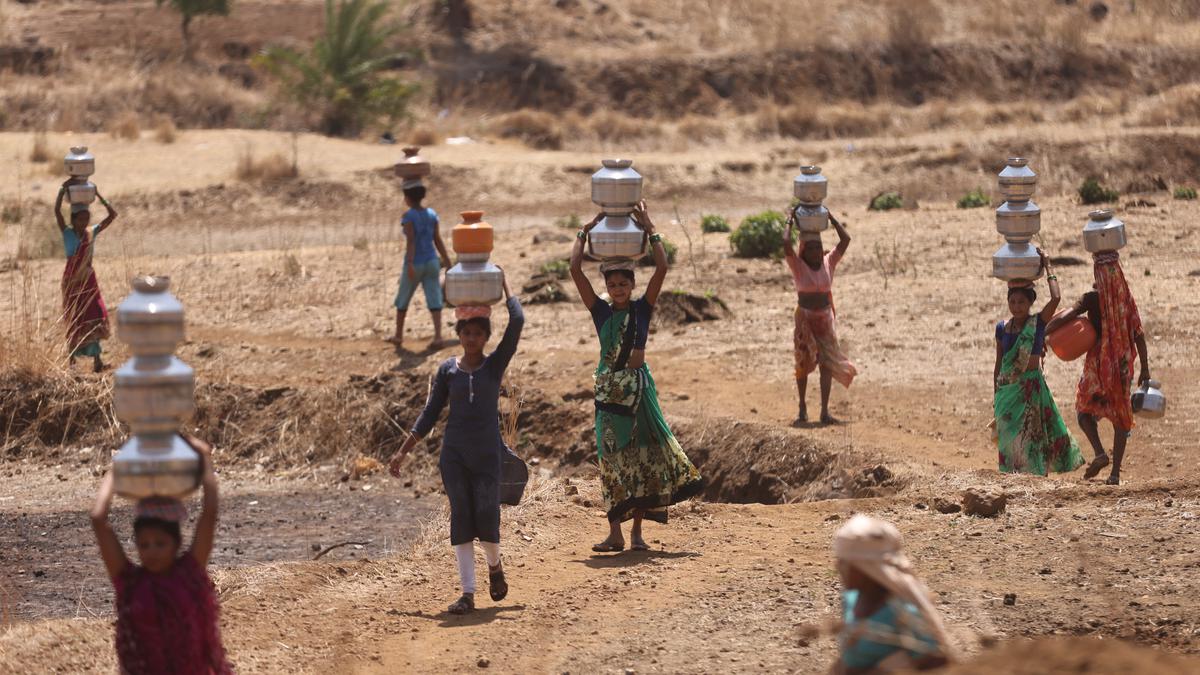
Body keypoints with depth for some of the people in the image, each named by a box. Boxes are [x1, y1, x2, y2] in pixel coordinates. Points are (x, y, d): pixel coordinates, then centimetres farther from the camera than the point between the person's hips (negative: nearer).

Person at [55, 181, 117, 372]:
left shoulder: (93, 232, 1)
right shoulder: (67, 232, -5)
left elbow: (113, 214, -2)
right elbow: (57, 210, -17)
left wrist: (98, 195, -4)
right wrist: (63, 188, -17)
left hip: (89, 278, 2)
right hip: (71, 279, -2)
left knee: (95, 314, -11)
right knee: (74, 317, 7)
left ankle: (96, 357, -12)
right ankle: (72, 354, 22)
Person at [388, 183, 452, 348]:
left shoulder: (409, 216, -12)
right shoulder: (431, 214, 4)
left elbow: (410, 241, -20)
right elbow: (437, 240, 6)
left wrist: (410, 264, -26)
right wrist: (447, 260, 13)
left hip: (415, 264, -4)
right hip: (431, 262, 4)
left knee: (402, 301, 15)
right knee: (434, 300, -1)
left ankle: (398, 335, 26)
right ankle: (438, 336, -14)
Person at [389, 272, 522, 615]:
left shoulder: (495, 364, 0)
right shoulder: (447, 370, 5)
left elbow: (517, 322, -10)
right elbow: (429, 415, 8)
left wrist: (503, 284, 0)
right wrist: (403, 452, 4)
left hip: (487, 454, -1)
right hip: (454, 454, 2)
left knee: (487, 516, -8)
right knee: (461, 518, -2)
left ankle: (494, 565, 24)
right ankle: (467, 593, -1)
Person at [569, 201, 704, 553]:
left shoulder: (642, 308, 2)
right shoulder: (601, 311, 3)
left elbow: (662, 267, -8)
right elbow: (575, 269, -4)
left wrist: (649, 228, -7)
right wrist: (585, 232, 1)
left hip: (638, 385, 0)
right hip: (609, 388, 0)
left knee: (645, 454, -1)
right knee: (613, 458, -1)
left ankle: (637, 531, 6)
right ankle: (615, 533, 0)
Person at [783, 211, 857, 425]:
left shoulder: (828, 262, 1)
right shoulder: (798, 266, -7)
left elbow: (845, 240, -4)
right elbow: (787, 247, -24)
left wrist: (831, 219, -1)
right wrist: (790, 224, -13)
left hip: (825, 319, 2)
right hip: (804, 320, -2)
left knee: (827, 363, -4)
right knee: (803, 364, 5)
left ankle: (825, 412, -4)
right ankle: (802, 409, 18)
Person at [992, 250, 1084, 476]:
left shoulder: (1038, 323, -5)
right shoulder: (1002, 328, 6)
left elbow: (1056, 298, -21)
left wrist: (1048, 267, -13)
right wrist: (995, 396, 15)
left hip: (1031, 387, -4)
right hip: (1007, 388, 4)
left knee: (1030, 435, -4)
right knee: (1009, 438, 5)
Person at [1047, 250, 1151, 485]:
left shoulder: (1093, 298, -10)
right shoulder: (1127, 299, 1)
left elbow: (1063, 318, -20)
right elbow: (1138, 336, 1)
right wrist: (1145, 369, 8)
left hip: (1098, 362, -3)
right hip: (1123, 363, 3)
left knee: (1085, 408, 15)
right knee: (1120, 416, 10)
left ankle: (1099, 452, -9)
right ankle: (1115, 472, 7)